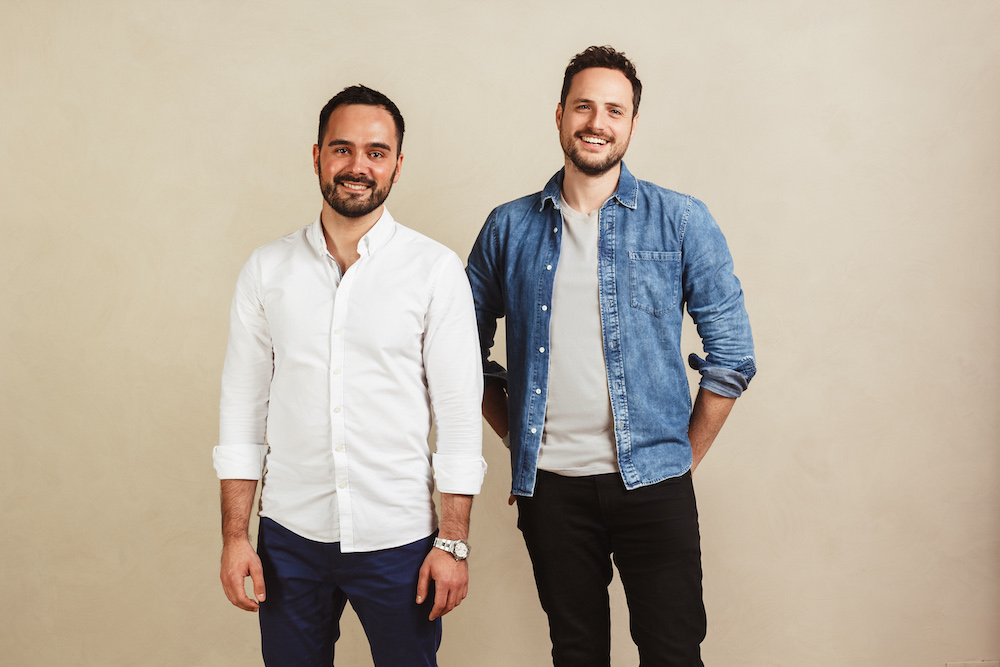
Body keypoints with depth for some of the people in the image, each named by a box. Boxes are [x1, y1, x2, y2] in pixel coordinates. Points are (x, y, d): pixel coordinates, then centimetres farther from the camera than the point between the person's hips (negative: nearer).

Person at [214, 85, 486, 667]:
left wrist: (454, 542, -7)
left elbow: (459, 411, -4)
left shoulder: (436, 270, -4)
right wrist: (235, 535, 2)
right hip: (291, 533, 2)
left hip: (398, 538, -2)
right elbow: (243, 406, 5)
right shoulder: (267, 269, 3)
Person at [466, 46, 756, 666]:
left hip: (651, 482, -1)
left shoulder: (683, 222, -1)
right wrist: (516, 438, 7)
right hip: (549, 485, 2)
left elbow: (732, 351, 1)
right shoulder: (510, 228, 5)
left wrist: (687, 454, 1)